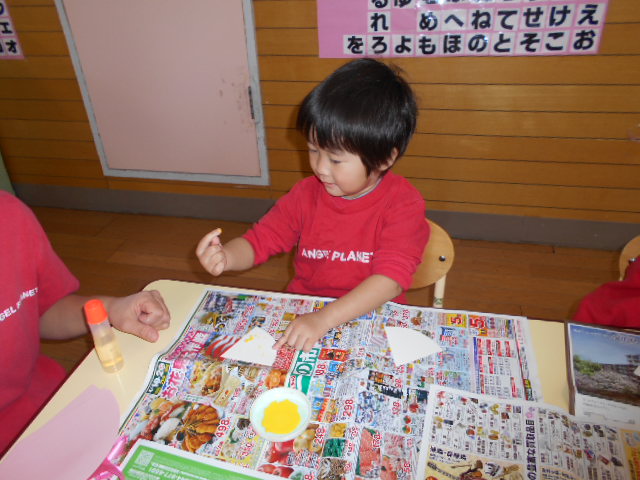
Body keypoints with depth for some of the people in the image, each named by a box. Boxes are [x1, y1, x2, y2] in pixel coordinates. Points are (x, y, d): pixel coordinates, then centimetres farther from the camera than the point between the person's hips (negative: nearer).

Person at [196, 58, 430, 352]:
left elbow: (391, 279, -23)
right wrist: (225, 257, -19)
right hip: (301, 314, 4)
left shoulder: (403, 204, -13)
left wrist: (325, 318, -34)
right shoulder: (306, 194, 0)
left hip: (372, 318, -3)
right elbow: (259, 241, 4)